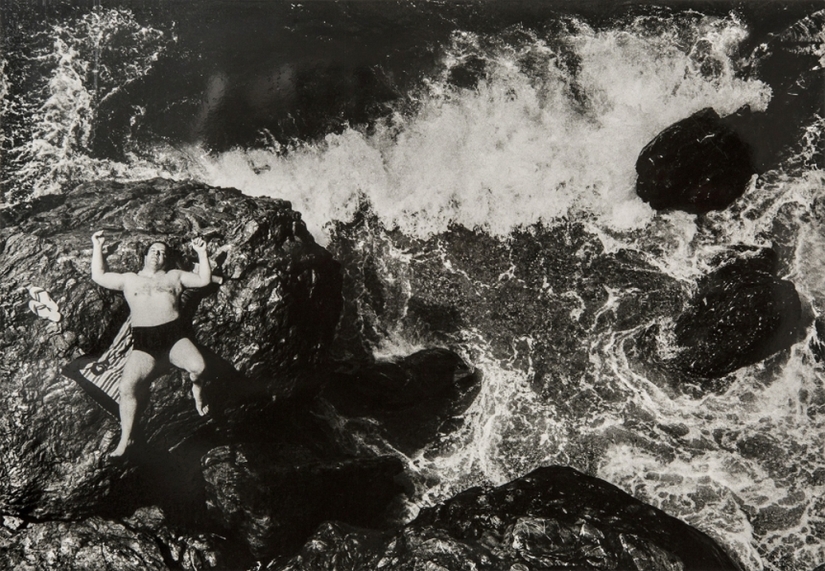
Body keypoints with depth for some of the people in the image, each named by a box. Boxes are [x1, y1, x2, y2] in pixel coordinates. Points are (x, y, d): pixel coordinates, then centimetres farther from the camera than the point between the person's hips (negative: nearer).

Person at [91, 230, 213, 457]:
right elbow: (99, 277, 21)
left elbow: (204, 280, 16)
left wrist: (201, 253, 9)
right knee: (127, 386, -17)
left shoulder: (174, 276, 21)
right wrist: (97, 248, 18)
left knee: (198, 366, -29)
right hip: (144, 344, 1)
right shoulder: (129, 279, 23)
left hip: (175, 336, -1)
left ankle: (197, 392, 6)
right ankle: (125, 440, -5)